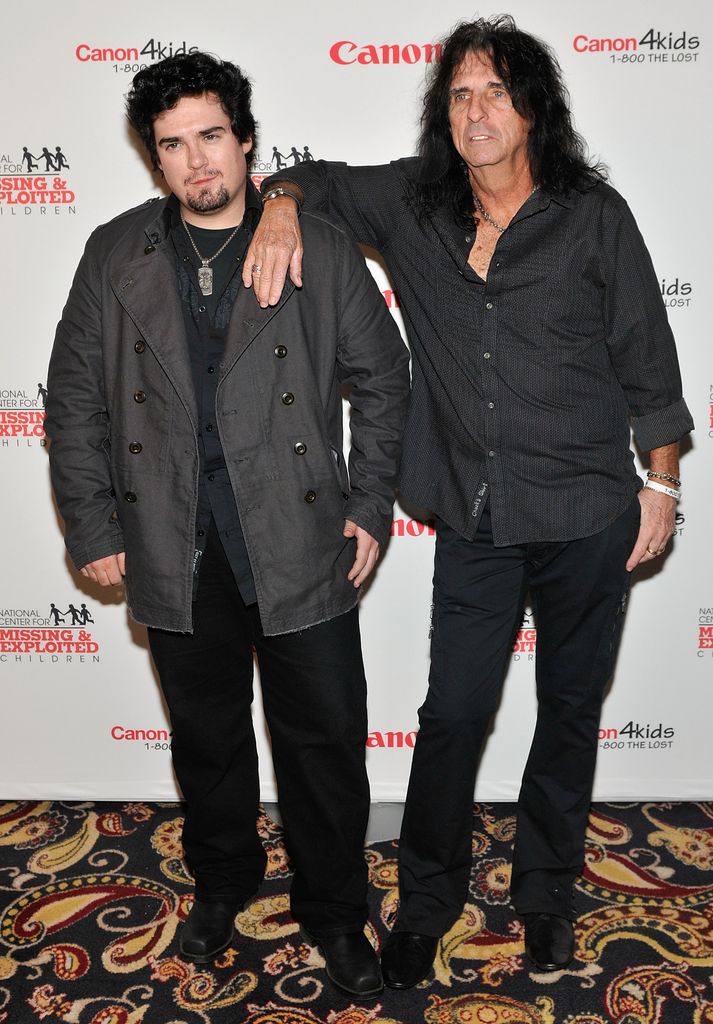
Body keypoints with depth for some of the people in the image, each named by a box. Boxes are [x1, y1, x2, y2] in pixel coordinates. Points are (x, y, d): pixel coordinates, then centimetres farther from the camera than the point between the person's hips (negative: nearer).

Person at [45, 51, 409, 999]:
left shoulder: (321, 249, -1)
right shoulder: (115, 256, 3)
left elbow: (381, 378, 4)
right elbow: (74, 398, 6)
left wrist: (369, 506, -2)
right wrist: (92, 528, 2)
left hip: (301, 549, -1)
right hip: (178, 557, 2)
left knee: (325, 741, 8)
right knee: (207, 738, 19)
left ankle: (335, 912, 31)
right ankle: (223, 883, 44)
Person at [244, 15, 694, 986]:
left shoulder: (593, 216, -4)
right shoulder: (412, 206, 2)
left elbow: (647, 360, 1)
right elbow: (318, 179, 17)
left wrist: (662, 482, 1)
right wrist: (282, 206, -6)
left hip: (589, 517, -1)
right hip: (476, 521, 1)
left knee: (570, 708, 13)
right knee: (453, 713, 6)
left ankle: (547, 893, 36)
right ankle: (427, 902, 29)